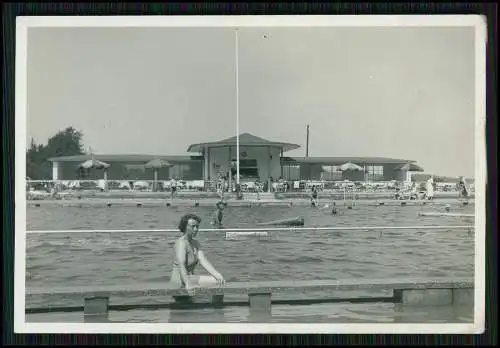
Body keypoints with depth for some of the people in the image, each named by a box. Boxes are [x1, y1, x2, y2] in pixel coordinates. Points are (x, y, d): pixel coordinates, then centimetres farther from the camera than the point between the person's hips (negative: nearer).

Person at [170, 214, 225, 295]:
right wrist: (187, 284, -44)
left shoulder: (196, 243, 11)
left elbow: (203, 261, -3)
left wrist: (217, 275, -19)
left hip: (190, 278, 10)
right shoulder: (181, 242, -15)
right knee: (215, 281, -18)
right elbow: (181, 265, -29)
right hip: (180, 279, -10)